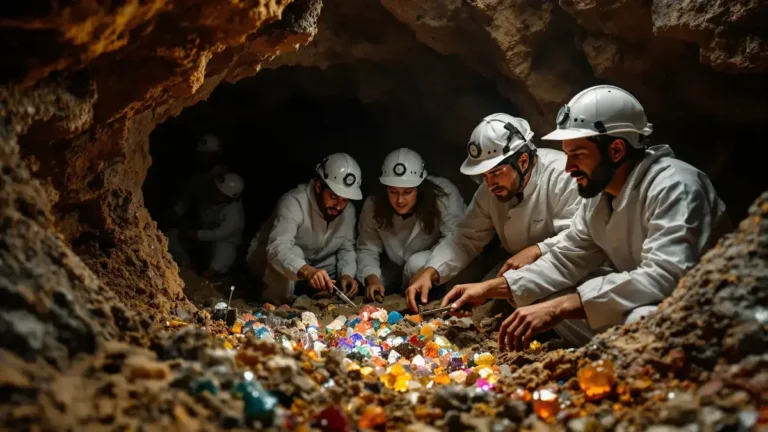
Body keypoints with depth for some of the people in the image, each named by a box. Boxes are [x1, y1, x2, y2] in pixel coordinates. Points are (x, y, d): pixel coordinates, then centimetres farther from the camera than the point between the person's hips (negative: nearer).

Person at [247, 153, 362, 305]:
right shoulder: (294, 203, -34)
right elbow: (277, 250, -47)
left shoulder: (348, 211, -13)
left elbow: (346, 249, -3)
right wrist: (307, 271, -66)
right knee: (294, 253, -36)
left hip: (311, 269, 7)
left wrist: (346, 274, -25)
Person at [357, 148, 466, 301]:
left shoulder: (444, 195, -30)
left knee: (417, 264, -34)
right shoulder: (373, 205, -17)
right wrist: (372, 279, -32)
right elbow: (367, 250, -13)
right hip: (397, 269, 4)